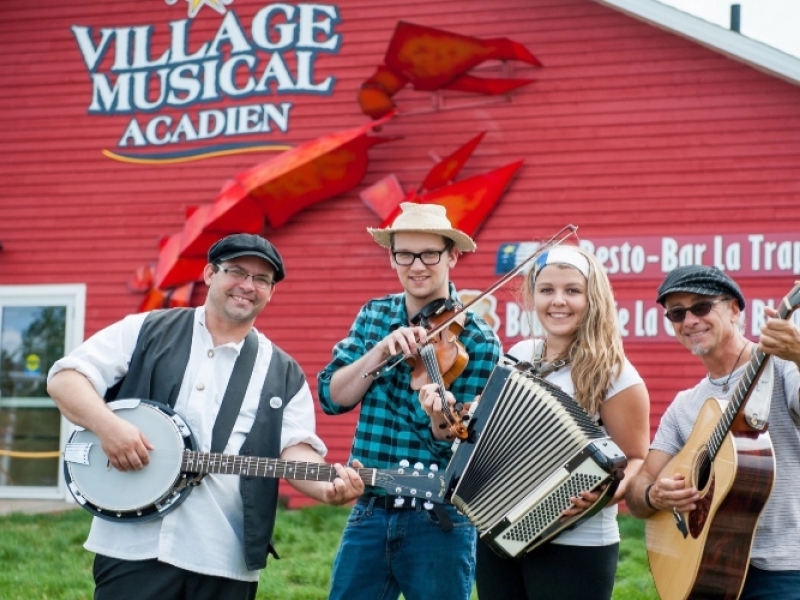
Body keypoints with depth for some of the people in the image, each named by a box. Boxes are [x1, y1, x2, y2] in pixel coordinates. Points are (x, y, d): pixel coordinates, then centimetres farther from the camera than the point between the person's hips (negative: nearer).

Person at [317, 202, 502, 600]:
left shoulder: (478, 342, -8)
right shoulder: (373, 316, 6)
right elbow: (331, 396, -3)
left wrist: (445, 428, -31)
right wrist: (381, 351, -17)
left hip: (440, 521, -3)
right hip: (370, 511, 3)